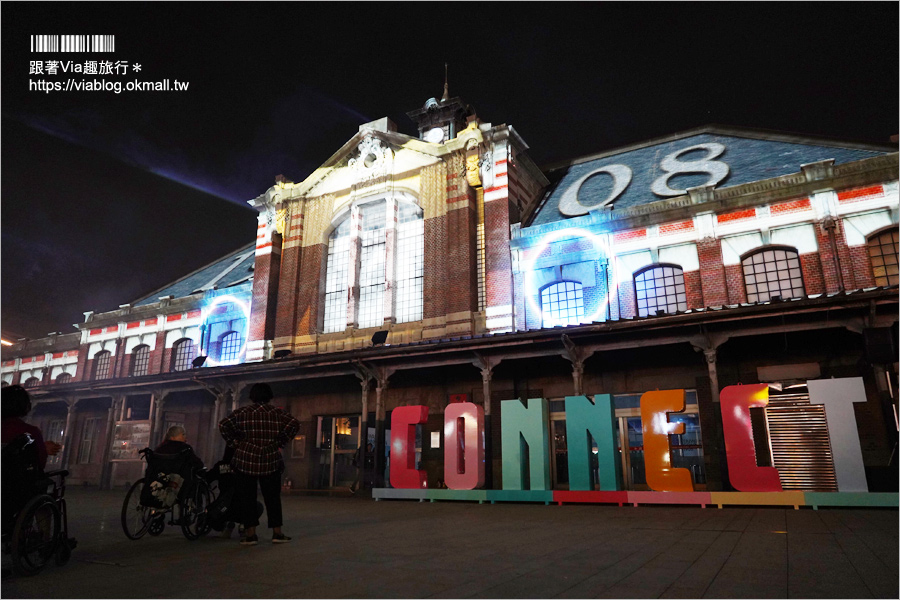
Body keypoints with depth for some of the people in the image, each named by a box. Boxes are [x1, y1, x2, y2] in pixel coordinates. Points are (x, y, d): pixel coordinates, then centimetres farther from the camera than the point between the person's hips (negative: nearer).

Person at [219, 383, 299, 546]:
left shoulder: (242, 412, 1)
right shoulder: (276, 413, 2)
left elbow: (223, 425, -9)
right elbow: (294, 424, -9)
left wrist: (234, 443, 0)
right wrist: (280, 444, -3)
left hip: (245, 461, -1)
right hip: (271, 462, 1)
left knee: (246, 498, 8)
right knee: (272, 497, 10)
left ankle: (250, 534, 6)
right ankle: (277, 532, 11)